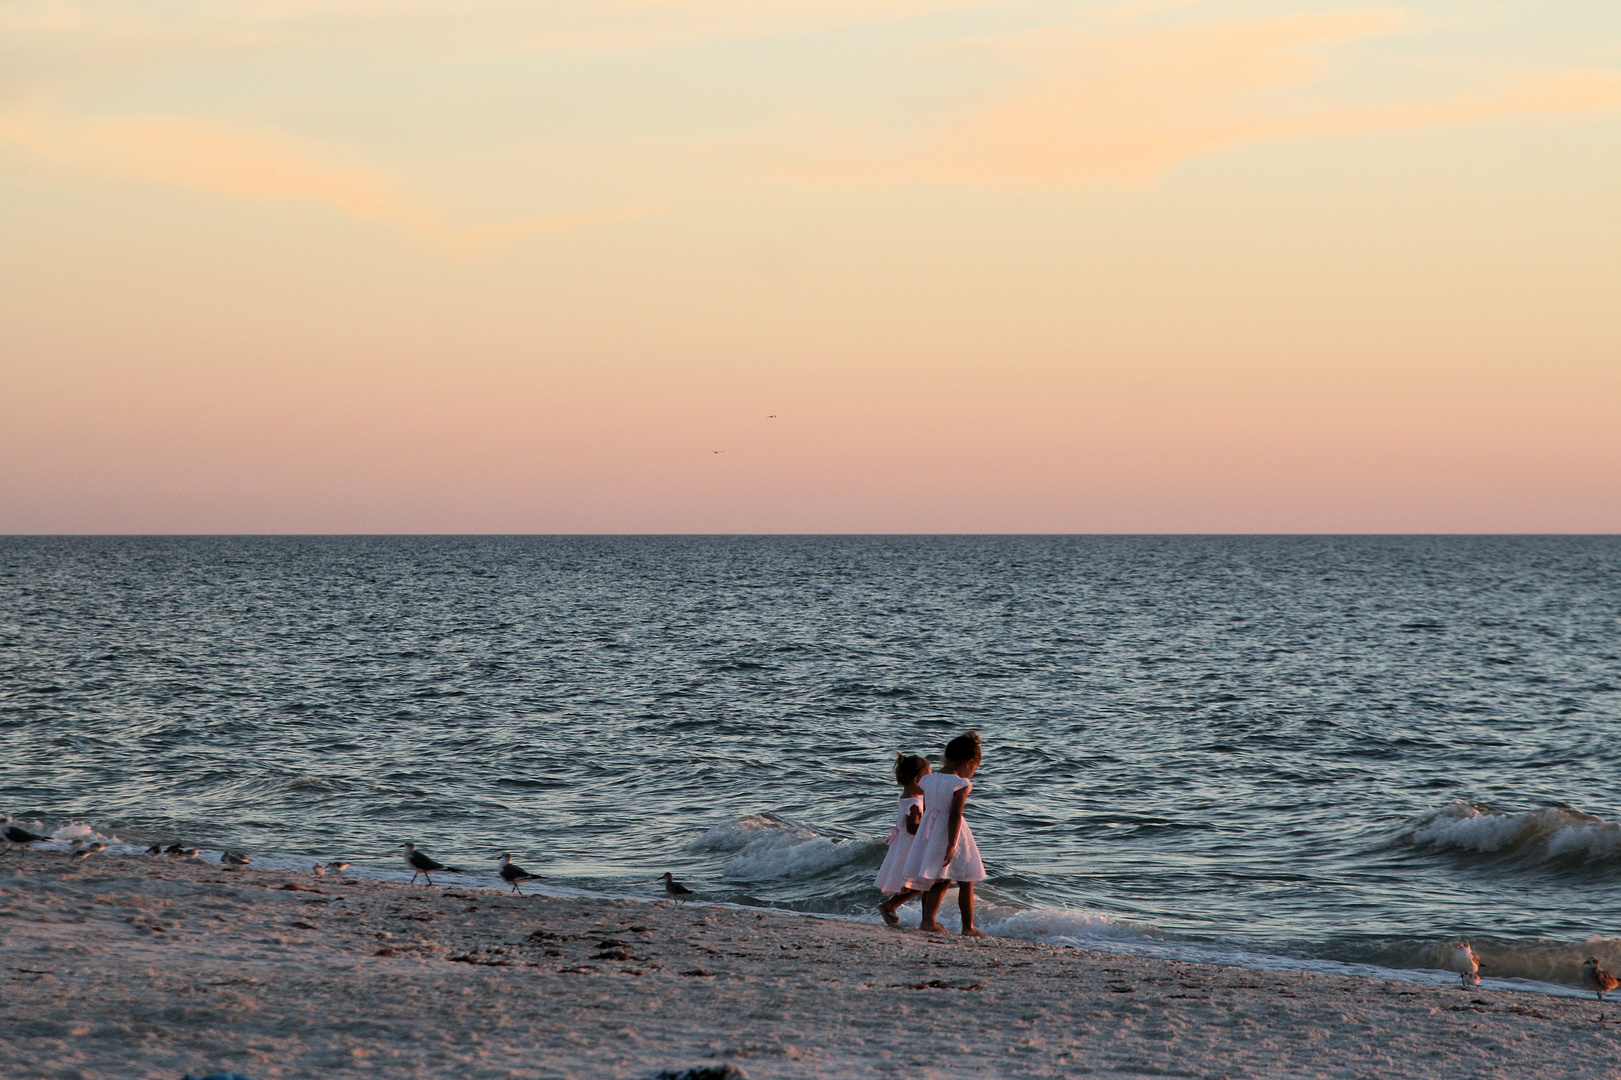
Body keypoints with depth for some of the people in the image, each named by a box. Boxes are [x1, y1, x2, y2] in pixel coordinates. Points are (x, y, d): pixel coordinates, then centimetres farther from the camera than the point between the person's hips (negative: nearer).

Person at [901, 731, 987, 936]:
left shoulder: (928, 780, 6)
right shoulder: (960, 785, -15)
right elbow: (955, 816, -21)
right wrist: (952, 844, -23)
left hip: (930, 834, 7)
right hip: (950, 834, -7)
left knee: (939, 881, 15)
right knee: (966, 882, 4)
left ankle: (929, 920, 8)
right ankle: (968, 927, 6)